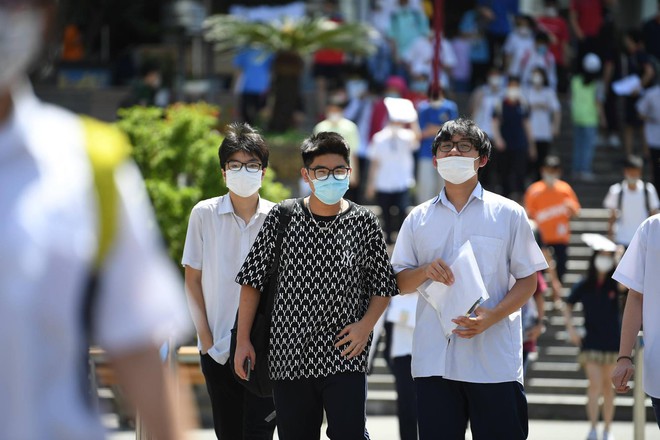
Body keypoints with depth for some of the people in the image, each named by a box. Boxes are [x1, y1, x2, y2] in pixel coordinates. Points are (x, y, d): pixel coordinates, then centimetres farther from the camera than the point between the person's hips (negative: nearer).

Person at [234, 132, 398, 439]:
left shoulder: (364, 223, 2)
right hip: (288, 354, 1)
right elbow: (252, 280, 5)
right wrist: (243, 340, 1)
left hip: (344, 355, -1)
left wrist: (366, 324, -7)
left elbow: (383, 286, 10)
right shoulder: (282, 218, 2)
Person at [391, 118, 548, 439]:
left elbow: (528, 279, 3)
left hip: (494, 361, -2)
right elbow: (400, 282, 15)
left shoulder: (508, 214, 5)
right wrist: (424, 272, -9)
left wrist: (492, 316, -14)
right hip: (433, 361, 2)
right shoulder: (419, 219, 14)